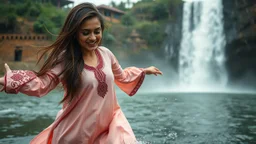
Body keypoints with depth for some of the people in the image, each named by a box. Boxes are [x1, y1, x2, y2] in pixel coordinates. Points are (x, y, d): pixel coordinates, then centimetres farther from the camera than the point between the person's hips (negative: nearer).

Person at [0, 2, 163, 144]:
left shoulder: (106, 54, 1)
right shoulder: (64, 59, -15)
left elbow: (121, 76, 19)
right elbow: (42, 85, -18)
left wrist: (144, 71, 28)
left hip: (108, 125, 4)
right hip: (77, 131, -4)